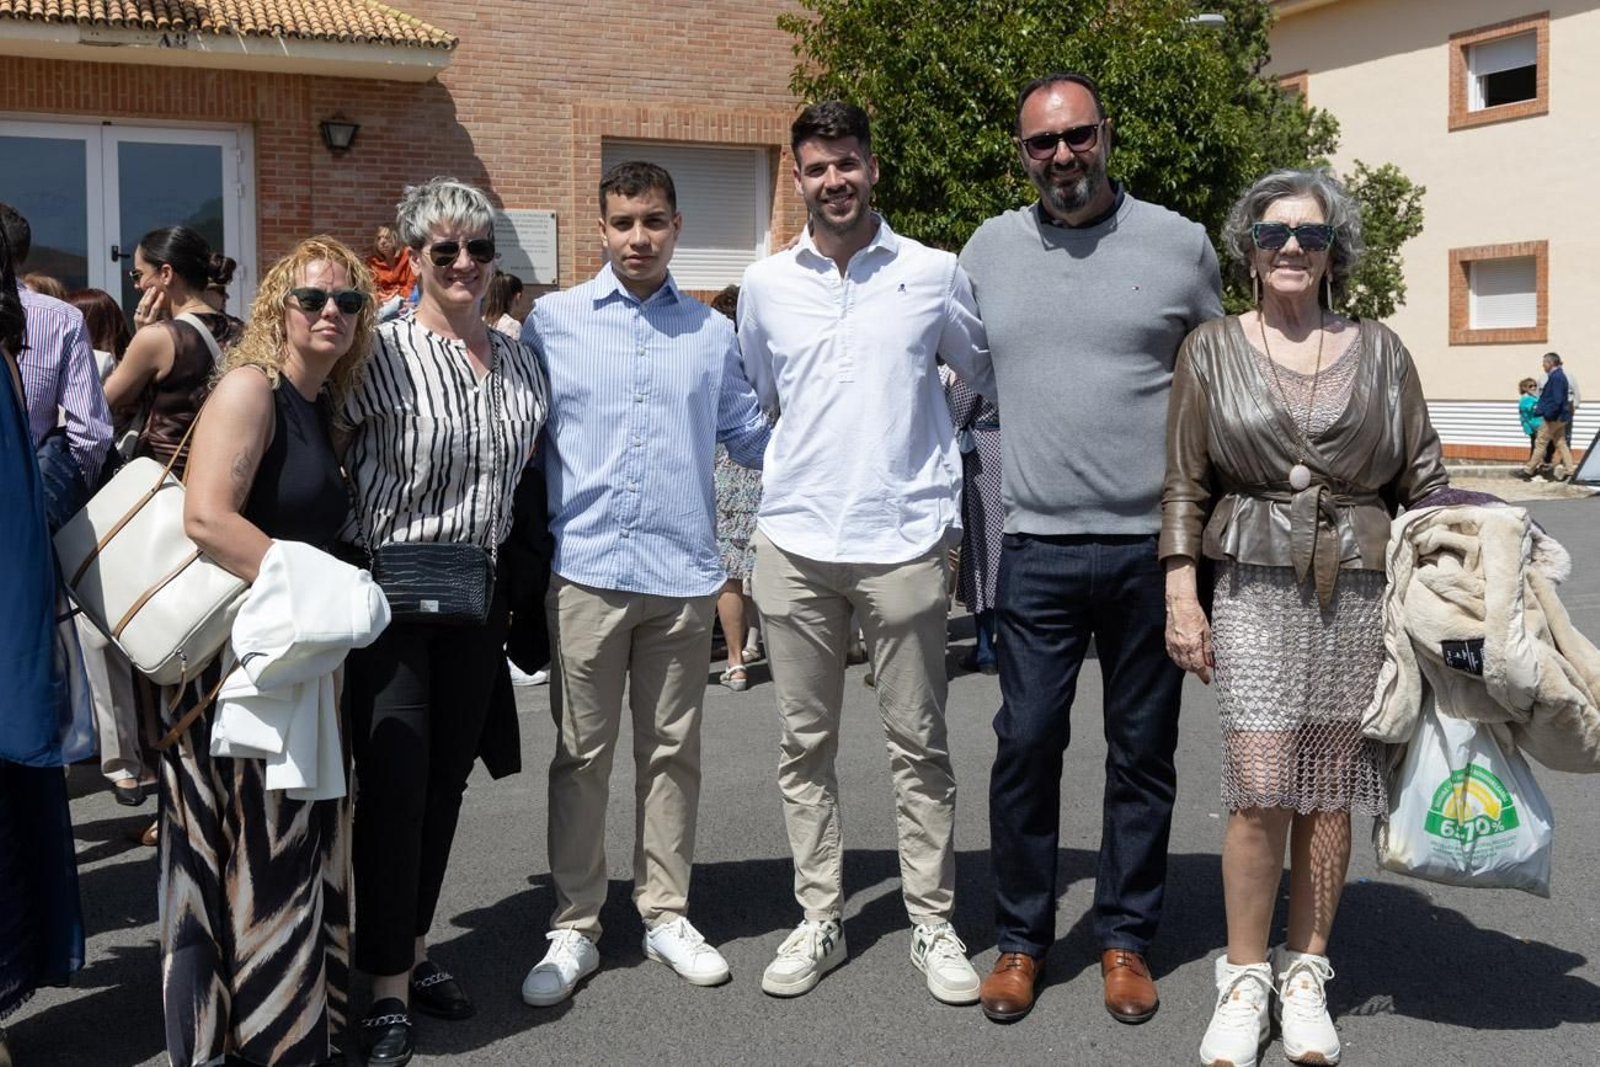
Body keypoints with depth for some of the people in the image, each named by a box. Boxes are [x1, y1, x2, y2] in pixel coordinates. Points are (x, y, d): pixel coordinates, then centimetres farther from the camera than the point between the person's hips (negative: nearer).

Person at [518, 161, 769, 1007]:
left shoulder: (713, 334, 9)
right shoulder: (552, 320, 4)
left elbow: (751, 436, 13)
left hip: (682, 572, 2)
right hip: (584, 570, -2)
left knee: (672, 751, 10)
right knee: (581, 754, 5)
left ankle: (666, 914, 24)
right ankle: (574, 928, 16)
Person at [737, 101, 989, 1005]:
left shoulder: (934, 273, 1)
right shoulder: (766, 285, 7)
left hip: (904, 542, -2)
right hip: (796, 543, 2)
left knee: (920, 745, 5)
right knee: (806, 745, 9)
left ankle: (934, 924, 17)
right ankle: (821, 920, 21)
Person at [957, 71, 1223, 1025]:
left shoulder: (1181, 245, 2)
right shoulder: (989, 250, 7)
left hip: (1156, 544, 0)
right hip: (1039, 546, 1)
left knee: (1144, 752, 9)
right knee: (1026, 746, 2)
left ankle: (1127, 938, 24)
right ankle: (1022, 938, 18)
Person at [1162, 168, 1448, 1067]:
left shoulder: (1380, 350, 8)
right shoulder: (1213, 350, 6)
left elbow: (1425, 483, 10)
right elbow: (1184, 486, 5)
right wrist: (1182, 593, -2)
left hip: (1362, 593, 2)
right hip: (1256, 588, -1)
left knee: (1328, 794, 5)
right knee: (1261, 794, -8)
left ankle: (1306, 975, 20)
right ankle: (1245, 979, 8)